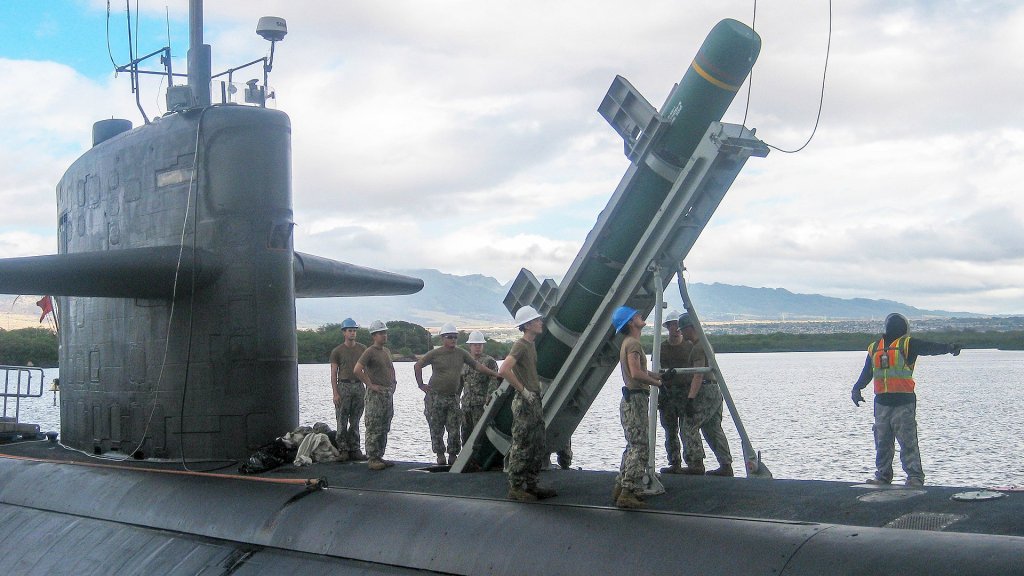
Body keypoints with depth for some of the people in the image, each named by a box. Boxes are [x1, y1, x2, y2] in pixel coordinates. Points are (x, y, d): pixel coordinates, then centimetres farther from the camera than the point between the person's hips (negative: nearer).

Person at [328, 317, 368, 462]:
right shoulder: (337, 351, 0)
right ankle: (343, 450, 0)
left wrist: (368, 389, 6)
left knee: (355, 421, 6)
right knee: (342, 421, -4)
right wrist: (335, 393, -10)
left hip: (358, 386, 3)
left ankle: (354, 450, 10)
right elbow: (334, 373, -2)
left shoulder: (362, 349, 10)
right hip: (343, 386, -3)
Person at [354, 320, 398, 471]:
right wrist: (371, 385, -18)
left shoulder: (387, 351, 15)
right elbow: (357, 370, -21)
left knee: (384, 429, 11)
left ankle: (379, 456, 17)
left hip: (388, 393, 9)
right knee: (374, 428, -7)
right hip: (375, 395, -9)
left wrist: (393, 382, 19)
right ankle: (372, 459, -5)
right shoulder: (370, 352, -10)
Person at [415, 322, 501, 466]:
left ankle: (453, 456, 9)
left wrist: (494, 374, 3)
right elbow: (417, 366, 1)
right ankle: (440, 456, 10)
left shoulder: (461, 354, 8)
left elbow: (477, 365, 11)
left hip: (453, 397, 3)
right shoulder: (435, 354, -3)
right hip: (436, 397, -3)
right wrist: (421, 385, -2)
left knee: (455, 429, -1)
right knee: (436, 429, 0)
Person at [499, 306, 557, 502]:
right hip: (524, 404, -10)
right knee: (521, 447, -5)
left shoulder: (531, 345, 15)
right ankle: (515, 488, 1)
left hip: (535, 402, 10)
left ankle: (531, 486, 19)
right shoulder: (520, 345, -14)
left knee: (537, 447, 12)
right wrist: (523, 391, -20)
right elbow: (504, 371, -27)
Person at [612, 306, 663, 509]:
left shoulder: (629, 343, 18)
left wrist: (654, 375, 13)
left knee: (634, 446, 16)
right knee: (639, 447, -9)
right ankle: (628, 493, -10)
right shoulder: (633, 343, -15)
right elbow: (636, 374, -26)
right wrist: (656, 382, -13)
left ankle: (621, 487, 19)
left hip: (632, 400, 10)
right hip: (635, 399, -10)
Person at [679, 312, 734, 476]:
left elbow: (698, 375, -22)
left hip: (706, 392, -10)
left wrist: (690, 399, -26)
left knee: (689, 426, -9)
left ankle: (695, 464, -10)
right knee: (713, 429, 11)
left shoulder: (698, 348, -13)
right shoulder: (705, 344, 19)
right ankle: (726, 466, 10)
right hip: (716, 390, 10)